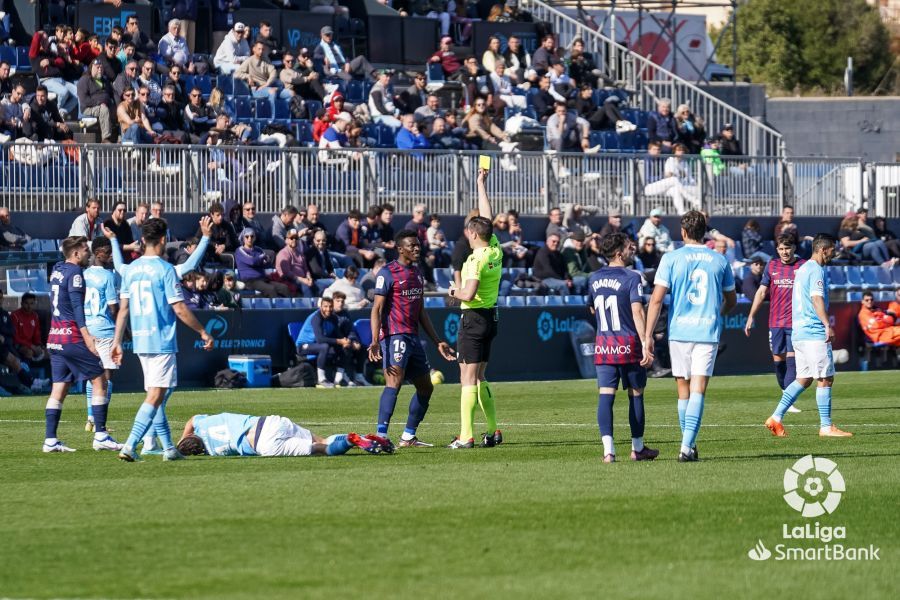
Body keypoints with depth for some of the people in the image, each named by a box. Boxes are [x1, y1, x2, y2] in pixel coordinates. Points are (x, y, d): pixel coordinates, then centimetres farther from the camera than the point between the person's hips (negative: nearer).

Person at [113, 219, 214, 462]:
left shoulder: (131, 269, 8)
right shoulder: (165, 269, -11)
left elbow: (123, 308, 10)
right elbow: (179, 309, -12)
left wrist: (117, 341, 15)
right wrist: (203, 332, -1)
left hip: (139, 341, 7)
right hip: (161, 341, -7)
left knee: (155, 395, 15)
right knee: (156, 396, -8)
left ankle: (168, 448, 18)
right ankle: (130, 446, -19)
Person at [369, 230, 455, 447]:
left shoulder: (417, 273, 18)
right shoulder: (388, 273, -6)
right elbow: (377, 309, -11)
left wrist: (437, 342, 23)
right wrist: (375, 341, -22)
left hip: (413, 337, 9)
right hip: (394, 335, -9)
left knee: (426, 387, 11)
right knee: (395, 381, -23)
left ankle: (408, 437, 19)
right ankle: (381, 435, -27)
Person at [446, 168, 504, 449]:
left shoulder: (476, 260, -18)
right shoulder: (495, 250, 4)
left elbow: (468, 294, -28)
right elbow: (487, 217, 18)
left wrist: (454, 291, -6)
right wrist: (481, 184, 24)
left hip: (474, 318, -8)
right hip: (491, 317, 8)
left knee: (468, 377, -8)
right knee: (479, 377, 15)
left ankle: (466, 436, -11)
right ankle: (492, 431, 14)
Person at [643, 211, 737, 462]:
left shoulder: (671, 259, 0)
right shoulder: (719, 261, 7)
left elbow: (657, 299, -7)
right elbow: (731, 300, 19)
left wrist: (648, 336, -5)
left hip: (679, 331, 0)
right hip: (708, 332, 0)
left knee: (684, 391, 13)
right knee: (698, 390, -5)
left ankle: (689, 444, 21)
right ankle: (687, 447, -19)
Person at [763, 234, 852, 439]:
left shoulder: (803, 269, 19)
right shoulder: (816, 270, -11)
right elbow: (817, 299, -23)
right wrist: (827, 325, -31)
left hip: (799, 333, 10)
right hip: (814, 332, -10)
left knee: (803, 379, 13)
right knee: (825, 379, -4)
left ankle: (776, 418, 8)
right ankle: (826, 427, -3)